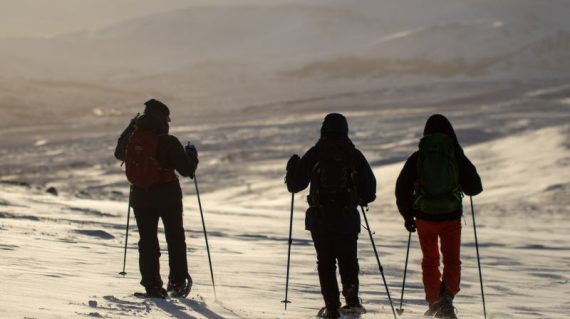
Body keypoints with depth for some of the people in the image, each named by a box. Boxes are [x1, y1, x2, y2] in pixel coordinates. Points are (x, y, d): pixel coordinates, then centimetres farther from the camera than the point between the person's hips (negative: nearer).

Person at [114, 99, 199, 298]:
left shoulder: (131, 138, -4)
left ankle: (152, 286, 5)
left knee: (147, 241, 11)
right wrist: (192, 154, 7)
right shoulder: (168, 142, -18)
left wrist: (130, 129, 30)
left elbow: (119, 153, 20)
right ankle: (178, 282, 16)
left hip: (140, 197, 3)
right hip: (168, 197, -3)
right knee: (175, 239, 16)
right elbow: (187, 169, -14)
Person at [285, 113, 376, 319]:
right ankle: (352, 299, 1)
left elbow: (295, 184, -1)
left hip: (320, 218, -1)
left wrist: (292, 167, 19)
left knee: (326, 262, 7)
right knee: (348, 260, 16)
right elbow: (369, 189, 1)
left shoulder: (314, 155, -4)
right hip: (347, 219, 1)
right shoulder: (354, 155, 0)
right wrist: (359, 198, 23)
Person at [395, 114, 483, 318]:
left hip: (424, 216, 1)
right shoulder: (457, 156, -4)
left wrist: (407, 216, 11)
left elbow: (402, 188, 0)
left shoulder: (417, 158, -1)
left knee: (430, 261, 18)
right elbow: (475, 188, -1)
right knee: (452, 260, 9)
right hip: (451, 216, -1)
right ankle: (447, 296, -15)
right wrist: (462, 185, 22)